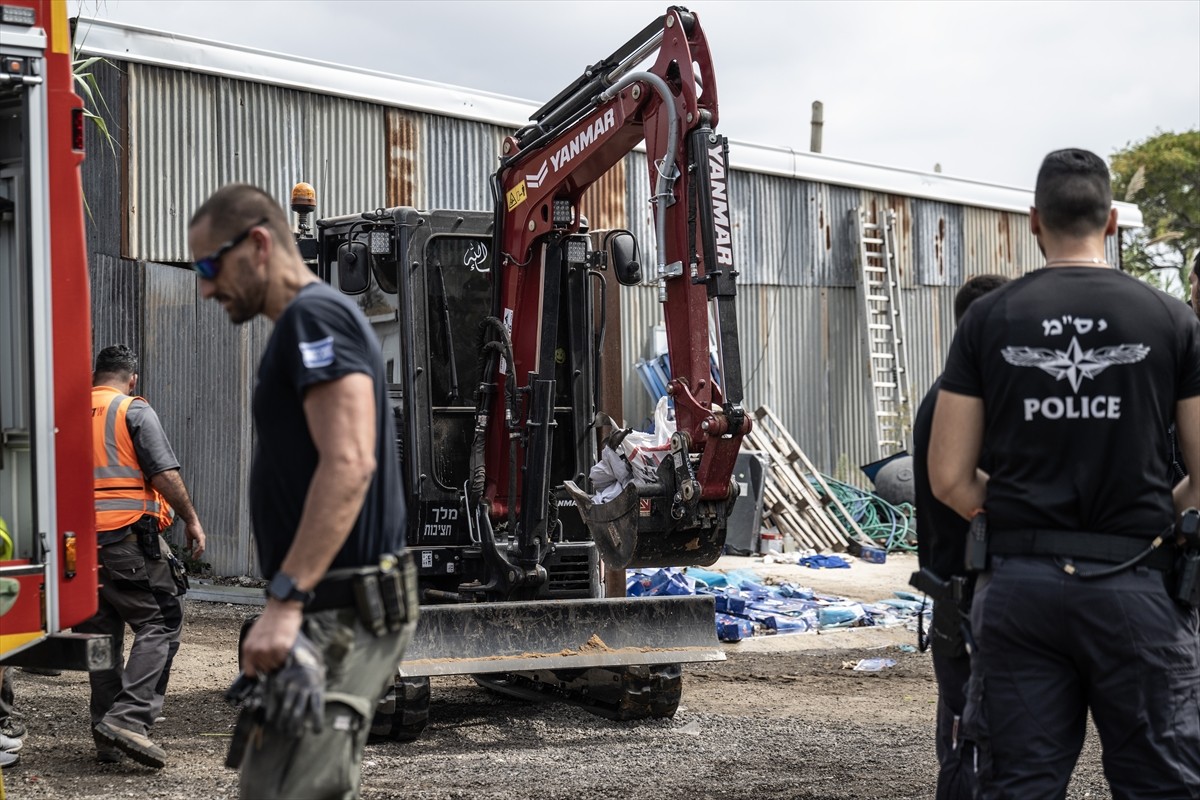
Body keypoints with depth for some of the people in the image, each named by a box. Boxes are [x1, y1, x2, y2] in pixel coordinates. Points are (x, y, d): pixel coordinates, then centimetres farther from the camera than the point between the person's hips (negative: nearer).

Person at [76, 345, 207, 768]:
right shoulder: (134, 412, -3)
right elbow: (165, 474, -11)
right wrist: (191, 519, -1)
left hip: (81, 540, 7)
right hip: (130, 536, -6)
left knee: (100, 633, 12)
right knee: (159, 624, -3)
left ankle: (106, 737, 12)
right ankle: (129, 717, -20)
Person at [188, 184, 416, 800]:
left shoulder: (315, 316, -10)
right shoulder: (304, 325, 21)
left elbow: (349, 463, -23)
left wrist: (283, 601, -26)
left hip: (338, 616, -11)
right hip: (331, 616, 11)